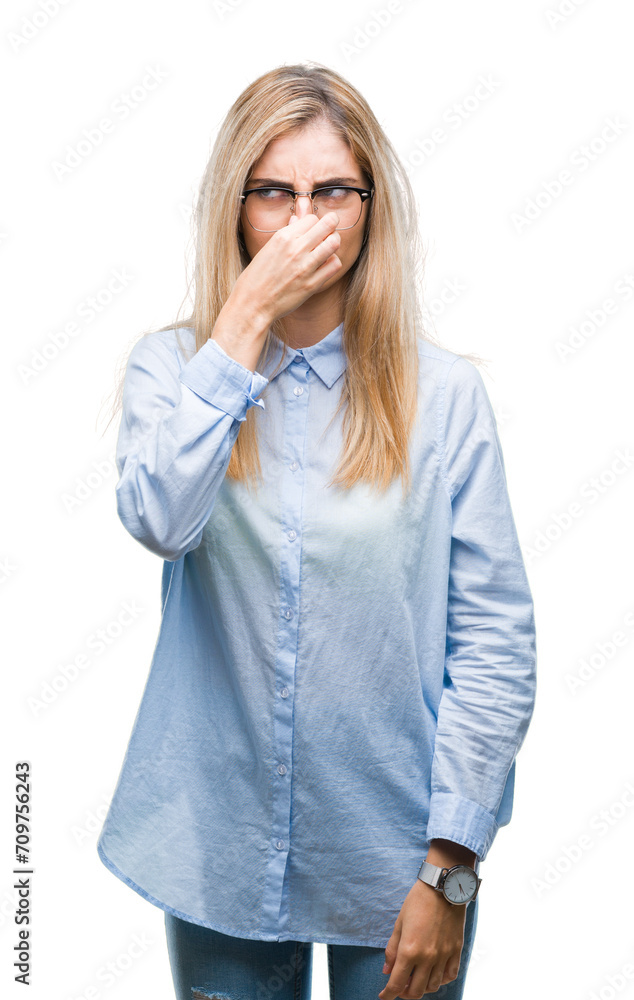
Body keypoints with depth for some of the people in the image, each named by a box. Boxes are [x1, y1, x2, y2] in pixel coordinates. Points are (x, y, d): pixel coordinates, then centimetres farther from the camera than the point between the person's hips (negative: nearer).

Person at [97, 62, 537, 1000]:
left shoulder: (443, 391, -7)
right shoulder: (172, 365, -2)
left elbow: (497, 644, -7)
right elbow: (160, 520, -23)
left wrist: (451, 868, -9)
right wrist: (245, 318, -21)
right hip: (219, 849, 1)